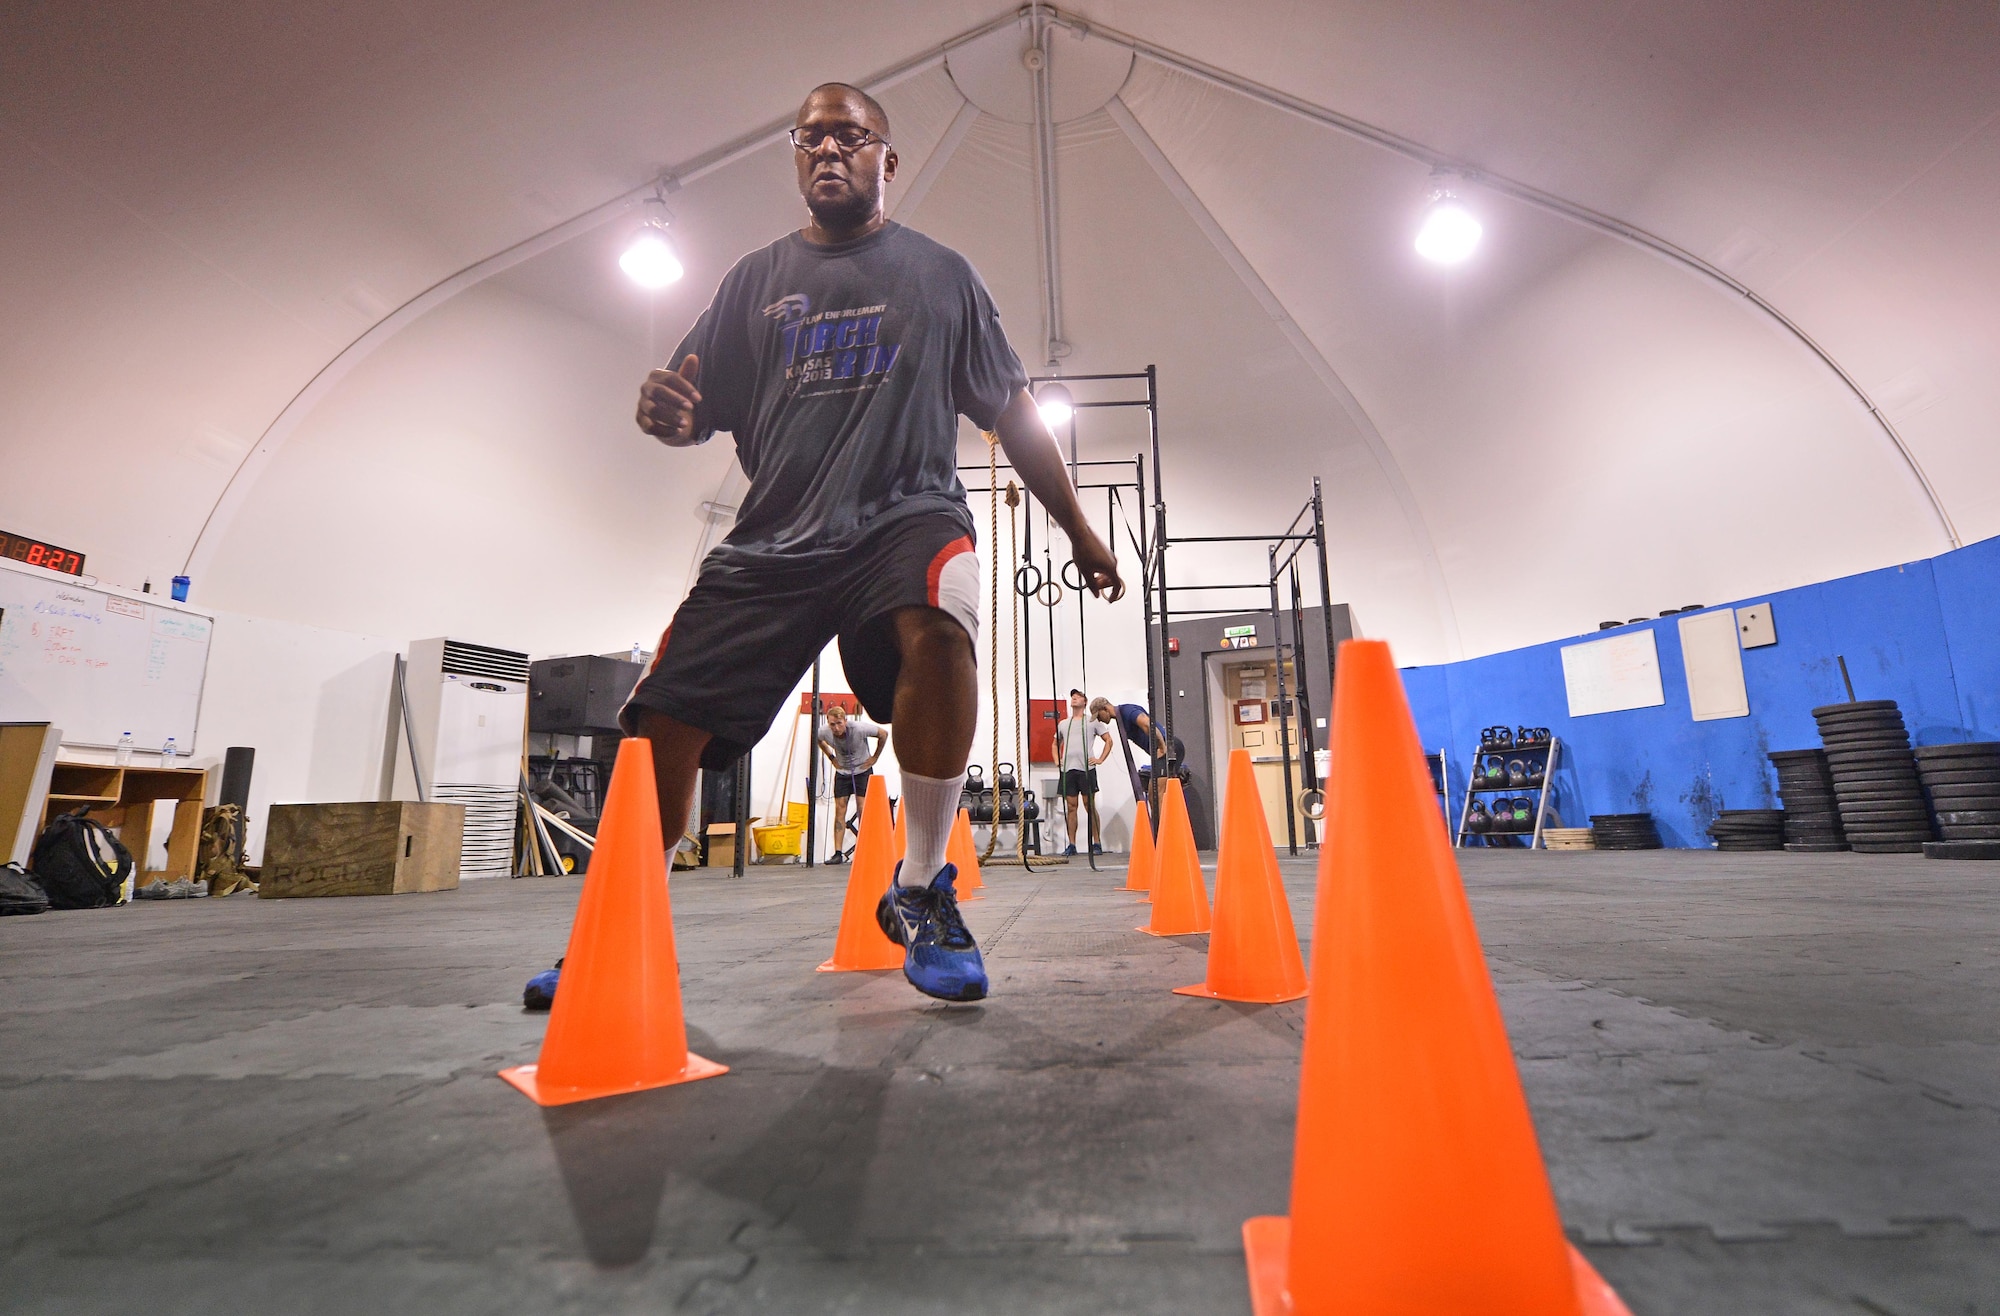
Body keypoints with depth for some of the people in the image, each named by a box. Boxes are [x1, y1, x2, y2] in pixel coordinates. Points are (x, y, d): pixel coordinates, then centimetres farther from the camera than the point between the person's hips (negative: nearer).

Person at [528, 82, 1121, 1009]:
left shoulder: (940, 274, 14)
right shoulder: (758, 278, 18)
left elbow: (1012, 413, 13)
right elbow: (699, 411, 16)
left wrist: (1077, 529, 10)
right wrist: (665, 413, -9)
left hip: (906, 514, -2)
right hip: (773, 538, 3)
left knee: (937, 625, -36)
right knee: (663, 719, -6)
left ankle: (920, 894, -16)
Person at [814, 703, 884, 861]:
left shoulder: (859, 728, -29)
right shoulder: (824, 731, -20)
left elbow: (884, 734, -13)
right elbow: (817, 740, 8)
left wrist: (875, 757, -7)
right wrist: (831, 758, 3)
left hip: (863, 771, -3)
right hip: (842, 772, 3)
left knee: (862, 810, -8)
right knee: (840, 809, -3)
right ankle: (838, 853, -2)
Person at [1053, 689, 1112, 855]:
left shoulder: (1092, 722, 8)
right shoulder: (1063, 724, 19)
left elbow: (1108, 740, 8)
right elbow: (1056, 744, 30)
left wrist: (1100, 759, -1)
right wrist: (1057, 760, 14)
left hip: (1086, 768, -3)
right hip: (1068, 770, 4)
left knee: (1090, 806, -3)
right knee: (1071, 807, 3)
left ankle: (1097, 843, 3)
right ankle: (1072, 845, 8)